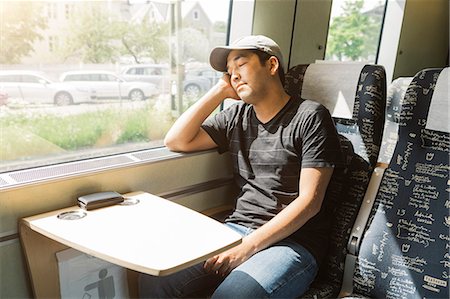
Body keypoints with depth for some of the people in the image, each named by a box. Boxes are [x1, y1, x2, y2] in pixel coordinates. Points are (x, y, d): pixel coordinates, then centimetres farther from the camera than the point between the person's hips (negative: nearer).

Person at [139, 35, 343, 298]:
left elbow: (309, 201, -10)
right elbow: (176, 141, 6)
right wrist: (220, 91, 4)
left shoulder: (310, 117, -4)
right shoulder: (237, 117, 12)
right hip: (237, 229, 5)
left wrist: (248, 247, -17)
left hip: (291, 241, -4)